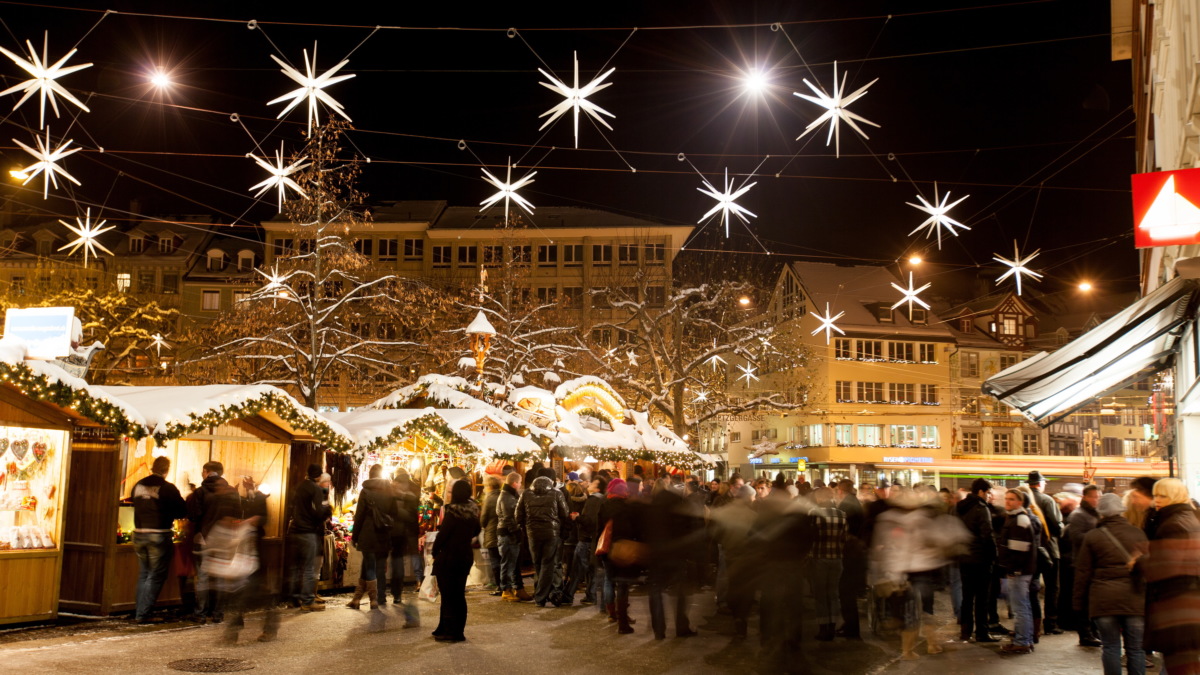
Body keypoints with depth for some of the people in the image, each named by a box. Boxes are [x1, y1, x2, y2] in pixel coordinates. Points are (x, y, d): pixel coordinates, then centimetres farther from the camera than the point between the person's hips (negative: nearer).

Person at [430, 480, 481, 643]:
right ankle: (458, 630, 21)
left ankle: (450, 631, 5)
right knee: (459, 594, 14)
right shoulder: (474, 510, 3)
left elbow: (443, 533, -17)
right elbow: (475, 532, 16)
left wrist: (435, 551, -4)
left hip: (449, 557, -7)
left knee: (448, 595, 2)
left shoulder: (453, 511, -19)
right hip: (466, 556, 7)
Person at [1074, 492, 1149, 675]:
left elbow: (1083, 573, 2)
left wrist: (1080, 603, 9)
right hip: (1135, 598, 1)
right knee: (1136, 649, 6)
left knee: (1111, 647, 6)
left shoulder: (1092, 537, 0)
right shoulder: (1139, 534, 5)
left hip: (1104, 599, -1)